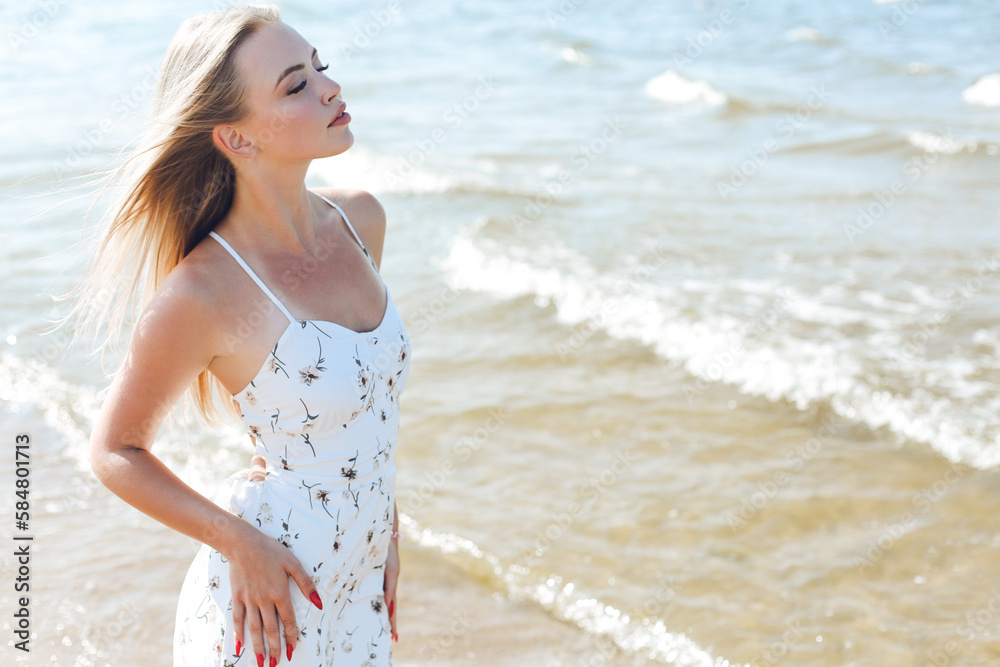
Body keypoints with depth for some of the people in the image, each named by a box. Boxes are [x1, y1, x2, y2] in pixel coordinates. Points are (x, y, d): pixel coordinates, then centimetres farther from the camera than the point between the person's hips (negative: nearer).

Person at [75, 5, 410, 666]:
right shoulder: (202, 293, -23)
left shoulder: (362, 219, -4)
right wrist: (239, 542, -16)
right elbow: (116, 452, -8)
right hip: (267, 607, -6)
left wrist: (385, 529, 12)